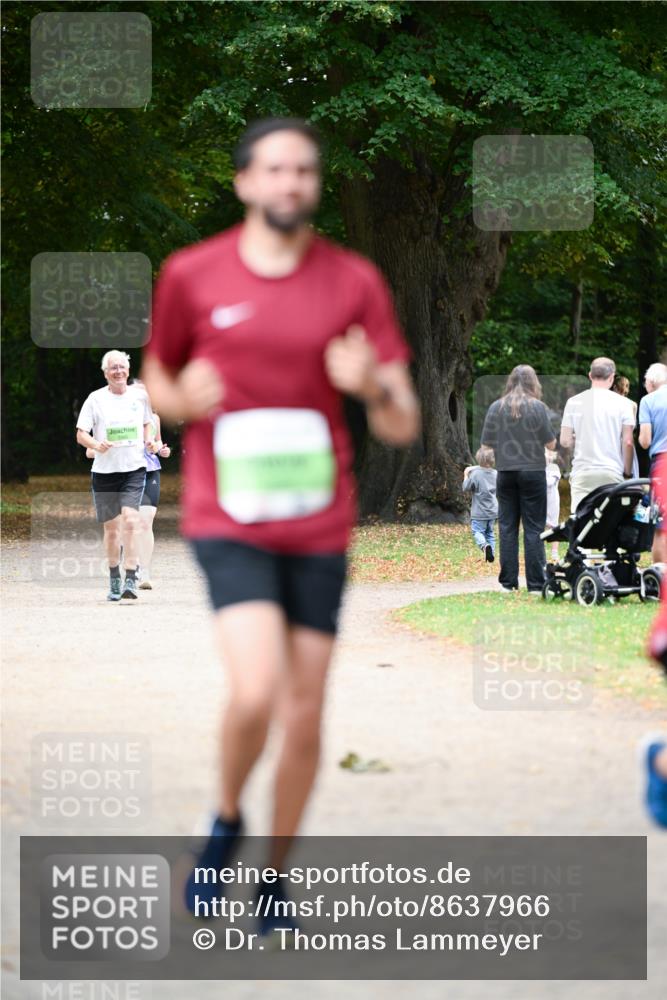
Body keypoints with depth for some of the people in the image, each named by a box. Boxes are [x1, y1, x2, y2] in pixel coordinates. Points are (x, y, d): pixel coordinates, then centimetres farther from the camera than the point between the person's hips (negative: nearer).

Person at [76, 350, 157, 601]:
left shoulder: (139, 396, 6)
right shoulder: (96, 399, -1)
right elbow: (81, 434, -2)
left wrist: (149, 440, 2)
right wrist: (96, 445, -22)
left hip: (134, 469, 0)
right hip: (104, 471, 0)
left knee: (130, 522, -17)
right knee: (111, 528, 7)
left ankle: (130, 580, -18)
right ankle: (114, 580, 24)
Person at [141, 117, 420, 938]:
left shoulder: (355, 283, 1)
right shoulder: (191, 274, -1)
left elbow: (403, 429, 1)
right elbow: (156, 376, 15)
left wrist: (372, 385, -22)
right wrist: (183, 399, -9)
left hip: (320, 527, 2)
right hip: (228, 522, -2)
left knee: (305, 713, 5)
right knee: (255, 692, -21)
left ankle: (276, 875, 24)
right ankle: (226, 821, 9)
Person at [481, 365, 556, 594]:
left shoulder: (496, 408, 0)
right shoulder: (538, 407, -7)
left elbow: (486, 445, 2)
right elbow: (551, 443, -5)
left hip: (505, 472, 2)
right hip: (533, 471, -2)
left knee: (507, 527, 8)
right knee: (533, 528, 1)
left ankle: (508, 582, 7)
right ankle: (535, 583, -2)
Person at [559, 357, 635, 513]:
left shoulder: (573, 402, 3)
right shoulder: (622, 403, -1)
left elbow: (565, 442, 2)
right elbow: (628, 442, -3)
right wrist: (628, 472, 8)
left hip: (582, 473, 1)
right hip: (612, 473, -1)